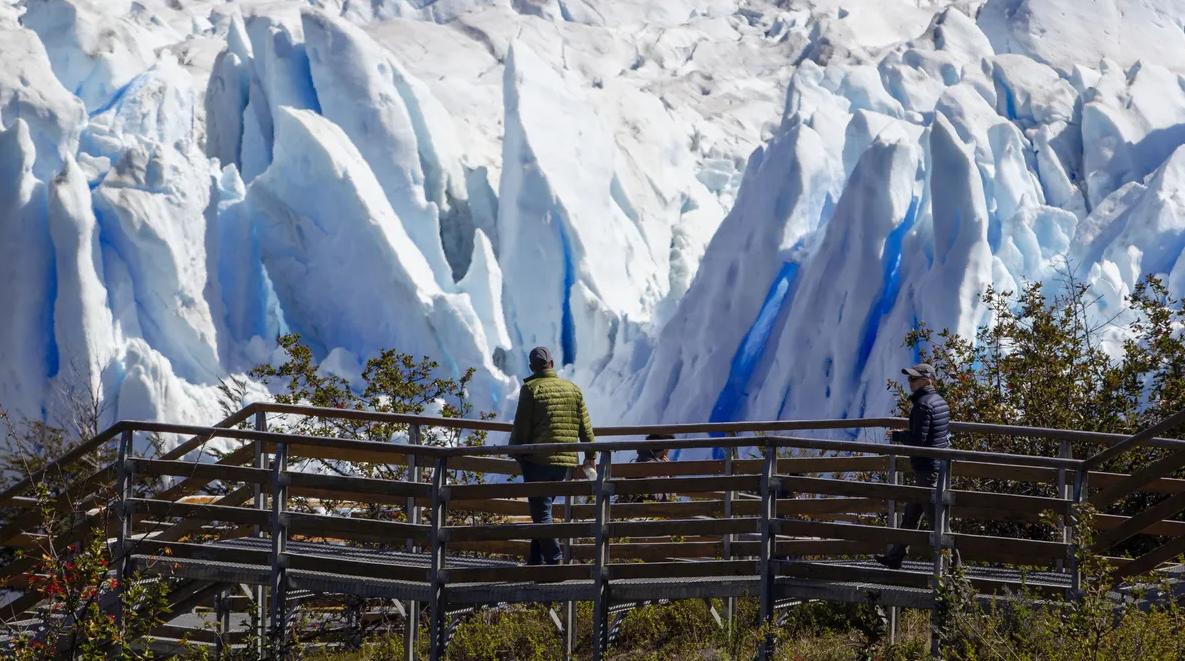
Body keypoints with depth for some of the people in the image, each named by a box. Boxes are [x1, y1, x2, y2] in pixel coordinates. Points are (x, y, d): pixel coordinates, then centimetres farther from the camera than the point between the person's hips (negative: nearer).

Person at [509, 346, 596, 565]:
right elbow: (585, 427, 13)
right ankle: (535, 560, 15)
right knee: (543, 509, 15)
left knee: (541, 512, -3)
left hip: (538, 460, -5)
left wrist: (515, 453, 5)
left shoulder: (531, 389, -5)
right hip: (566, 460, 5)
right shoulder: (573, 390, 10)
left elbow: (521, 427, -7)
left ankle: (554, 560, -13)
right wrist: (590, 456, 22)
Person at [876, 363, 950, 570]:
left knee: (935, 516, -6)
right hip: (940, 464, 10)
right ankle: (895, 556, 27)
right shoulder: (940, 401, 12)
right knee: (911, 513, 18)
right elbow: (947, 434, 19)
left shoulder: (923, 405, -18)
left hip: (926, 467, -10)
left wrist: (897, 435, -5)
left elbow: (918, 439, -23)